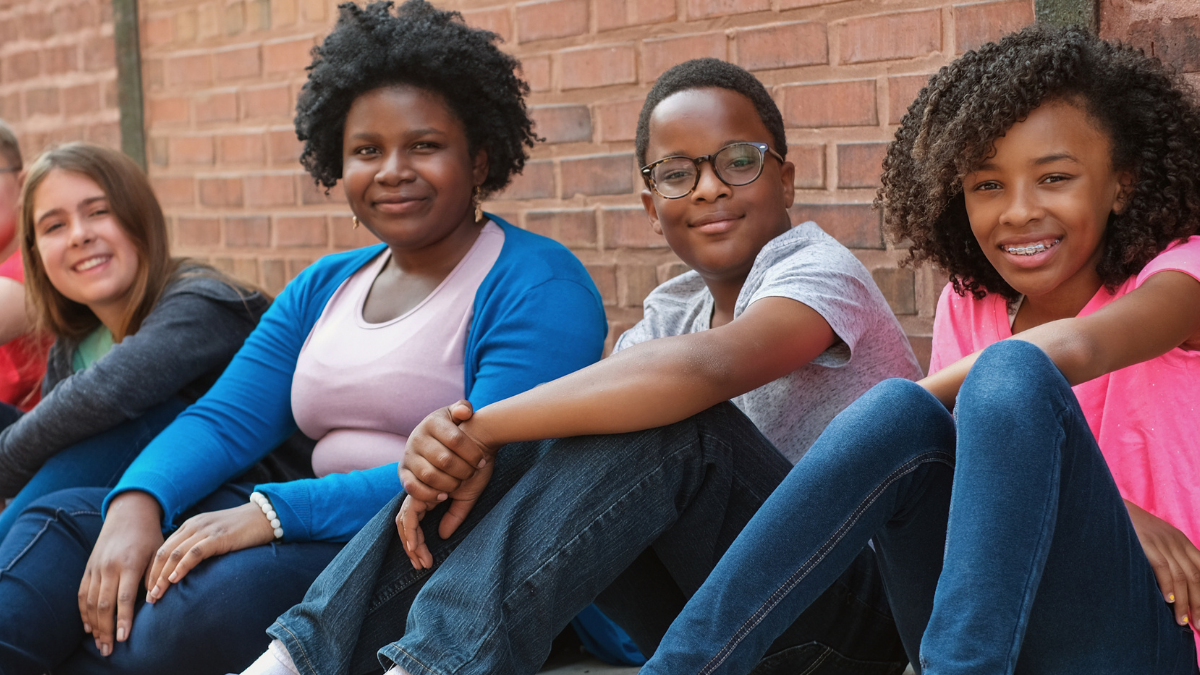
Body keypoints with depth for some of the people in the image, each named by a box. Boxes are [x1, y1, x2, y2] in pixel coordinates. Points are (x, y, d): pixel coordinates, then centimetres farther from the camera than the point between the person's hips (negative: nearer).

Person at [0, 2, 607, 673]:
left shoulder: (539, 284, -6)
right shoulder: (324, 286, 19)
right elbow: (224, 420, 10)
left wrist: (275, 511, -24)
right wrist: (137, 504, -13)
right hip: (329, 540, 7)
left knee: (234, 585, -34)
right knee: (68, 518, -6)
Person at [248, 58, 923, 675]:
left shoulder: (817, 268, -12)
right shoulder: (675, 310, 11)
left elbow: (704, 368, -34)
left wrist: (482, 428, -30)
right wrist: (450, 451, -26)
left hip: (853, 613, -6)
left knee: (665, 422, -30)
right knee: (518, 450, -8)